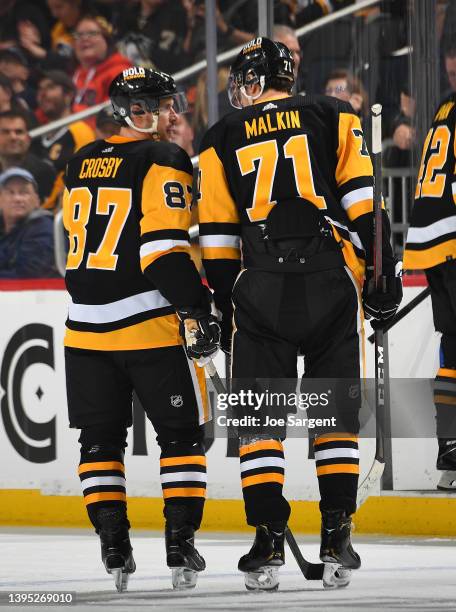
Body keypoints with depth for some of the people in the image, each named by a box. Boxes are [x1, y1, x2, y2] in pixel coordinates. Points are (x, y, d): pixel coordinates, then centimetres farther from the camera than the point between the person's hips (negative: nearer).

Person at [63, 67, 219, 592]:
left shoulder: (81, 165, 13)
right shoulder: (161, 161, -9)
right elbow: (164, 247, -18)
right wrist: (195, 309, -17)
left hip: (87, 328, 6)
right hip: (149, 324, -5)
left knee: (100, 438, 11)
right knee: (181, 432, 5)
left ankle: (114, 546, 7)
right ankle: (180, 544, 1)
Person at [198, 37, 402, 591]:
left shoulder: (221, 141, 12)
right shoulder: (333, 118, 11)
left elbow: (217, 236, 11)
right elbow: (362, 196, 2)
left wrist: (225, 306, 17)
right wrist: (383, 269, 4)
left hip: (260, 286, 0)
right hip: (332, 280, 0)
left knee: (259, 419, 6)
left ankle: (269, 542, -3)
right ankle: (336, 540, 1)